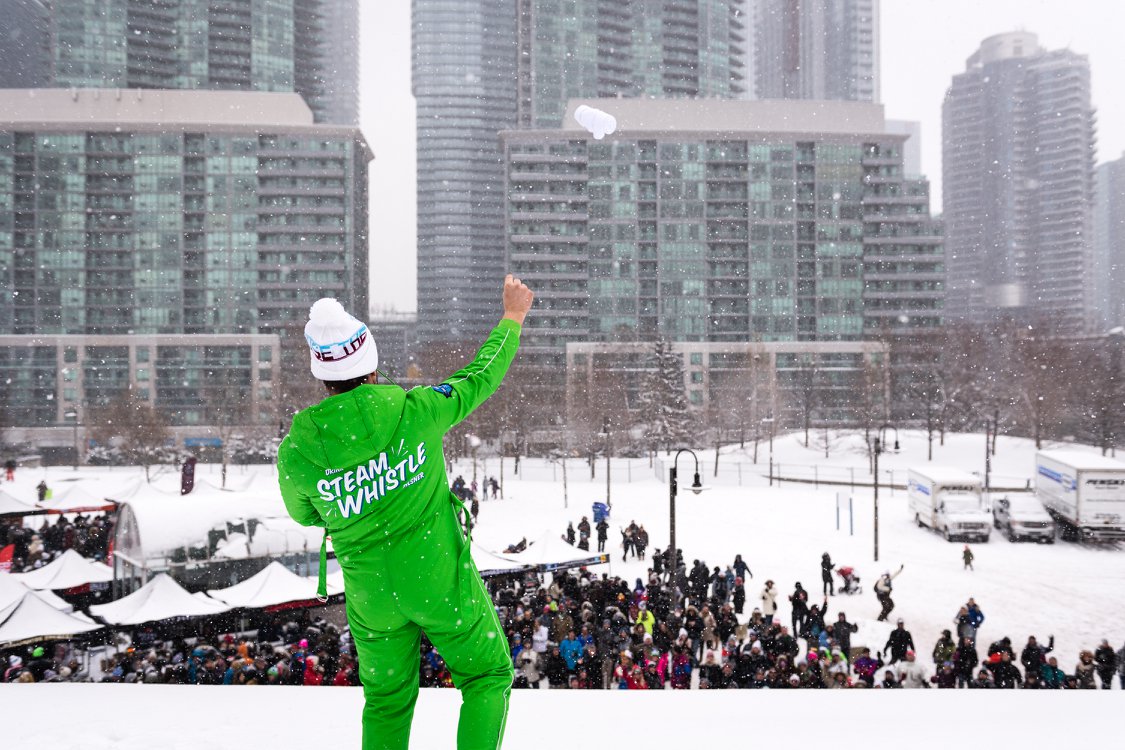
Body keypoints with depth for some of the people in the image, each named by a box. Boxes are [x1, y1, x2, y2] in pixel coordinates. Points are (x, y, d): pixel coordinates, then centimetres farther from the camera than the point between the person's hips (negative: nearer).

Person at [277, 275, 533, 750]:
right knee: (488, 677, 18)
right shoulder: (413, 412, -21)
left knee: (386, 700, 23)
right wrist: (512, 317, 13)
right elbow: (479, 378, -3)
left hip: (372, 598, 2)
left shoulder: (295, 451, -17)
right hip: (441, 580, -2)